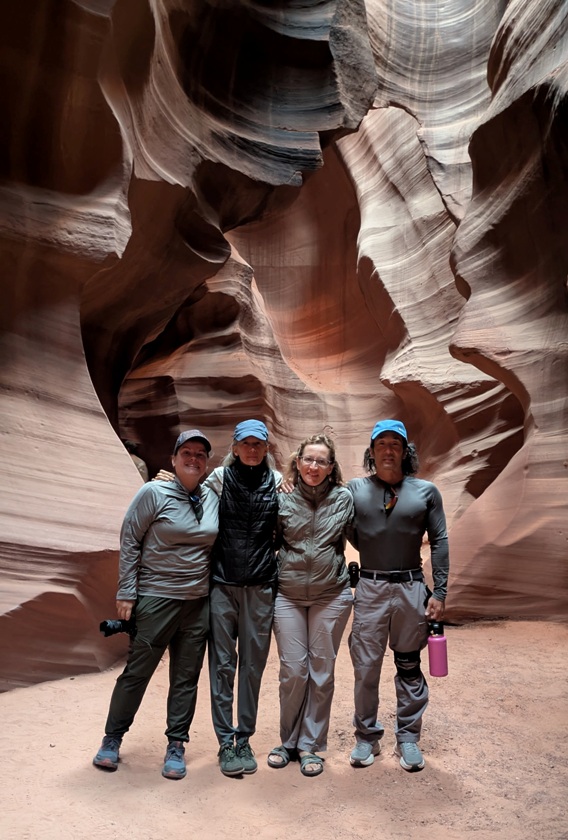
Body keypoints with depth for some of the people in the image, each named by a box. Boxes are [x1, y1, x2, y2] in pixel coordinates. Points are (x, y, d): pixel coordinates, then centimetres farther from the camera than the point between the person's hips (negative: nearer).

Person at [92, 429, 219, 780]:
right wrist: (126, 594, -7)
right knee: (137, 672, 8)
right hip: (156, 599, -4)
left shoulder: (213, 498, 3)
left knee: (186, 678, 11)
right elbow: (129, 543, -6)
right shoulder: (154, 493, -10)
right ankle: (113, 738, 30)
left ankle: (176, 746, 27)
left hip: (198, 603, 4)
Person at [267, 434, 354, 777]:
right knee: (292, 670, 4)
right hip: (288, 595, 0)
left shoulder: (344, 498, -2)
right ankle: (289, 741, 26)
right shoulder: (282, 500, 0)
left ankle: (311, 745, 24)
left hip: (331, 595, 0)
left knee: (321, 671, 8)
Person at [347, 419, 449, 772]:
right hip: (370, 588, 0)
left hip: (411, 588, 1)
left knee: (410, 667, 12)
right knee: (366, 667, 7)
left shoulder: (426, 491, 1)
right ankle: (367, 736, 25)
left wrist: (439, 593, -3)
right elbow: (349, 534, 4)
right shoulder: (355, 489, 0)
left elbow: (440, 542, 1)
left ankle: (408, 737, 28)